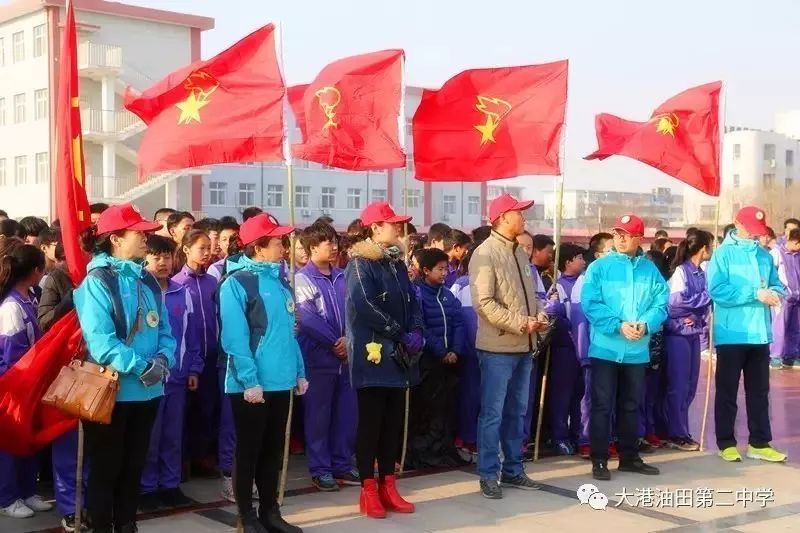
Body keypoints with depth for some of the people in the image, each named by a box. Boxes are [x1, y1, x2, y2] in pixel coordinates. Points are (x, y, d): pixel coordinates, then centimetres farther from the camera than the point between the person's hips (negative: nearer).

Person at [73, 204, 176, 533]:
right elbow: (99, 340, -21)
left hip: (146, 391, 7)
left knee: (133, 466, 16)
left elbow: (165, 330, 7)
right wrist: (142, 367, -23)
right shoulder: (97, 281, -12)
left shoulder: (147, 280, 8)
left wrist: (162, 360, -13)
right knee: (106, 467, 6)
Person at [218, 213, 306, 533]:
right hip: (252, 385, -7)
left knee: (273, 449, 14)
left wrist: (299, 372, 11)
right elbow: (234, 338, -16)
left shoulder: (279, 280, 11)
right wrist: (250, 381, -21)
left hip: (280, 382, 7)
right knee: (249, 450, 5)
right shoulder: (237, 282, -10)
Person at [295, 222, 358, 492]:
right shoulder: (302, 279, -5)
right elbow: (309, 318, -12)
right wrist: (334, 343, -11)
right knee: (318, 415, 2)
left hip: (346, 355, 5)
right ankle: (320, 469, 11)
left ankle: (342, 464, 21)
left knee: (346, 413, 9)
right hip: (318, 356, -5)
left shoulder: (342, 277, 11)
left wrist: (349, 339, -11)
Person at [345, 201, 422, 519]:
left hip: (398, 355, 7)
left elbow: (412, 301, 14)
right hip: (373, 353, -7)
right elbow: (365, 306, -19)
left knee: (393, 422, 9)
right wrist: (401, 335, -14)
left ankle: (388, 487, 17)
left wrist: (416, 332, -5)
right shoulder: (360, 263, -9)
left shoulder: (397, 262, 15)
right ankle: (368, 490, 7)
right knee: (370, 422, -1)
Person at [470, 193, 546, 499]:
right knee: (492, 414, -1)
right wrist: (521, 323, -20)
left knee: (517, 412, 14)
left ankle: (513, 470, 25)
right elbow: (484, 303, -18)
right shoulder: (485, 253, -11)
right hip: (498, 347, -8)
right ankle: (488, 475, 7)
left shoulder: (519, 253, 14)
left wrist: (539, 315, -2)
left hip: (523, 346, 8)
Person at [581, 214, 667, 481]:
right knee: (602, 405, -1)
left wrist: (645, 325, -18)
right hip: (606, 348, -3)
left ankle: (629, 457, 25)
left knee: (631, 405, 15)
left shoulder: (650, 270, 7)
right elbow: (590, 304, -11)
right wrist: (618, 326, -21)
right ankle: (599, 460, 5)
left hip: (637, 350, 3)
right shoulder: (599, 267, -2)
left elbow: (660, 304, 1)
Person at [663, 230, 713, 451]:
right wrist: (709, 296, -13)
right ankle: (676, 435, 7)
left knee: (690, 385, 11)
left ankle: (679, 430, 20)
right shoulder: (681, 271, -11)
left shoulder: (701, 273, 9)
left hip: (693, 332, 7)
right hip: (678, 333, -7)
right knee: (678, 385, -1)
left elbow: (703, 301, 8)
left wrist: (698, 317, -12)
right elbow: (678, 301, -19)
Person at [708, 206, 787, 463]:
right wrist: (755, 294, -20)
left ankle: (759, 443, 18)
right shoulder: (723, 253, -5)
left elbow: (777, 285, 16)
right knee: (727, 390, 3)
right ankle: (726, 443, 12)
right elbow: (717, 290, -16)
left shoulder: (764, 255, 11)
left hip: (760, 333, 5)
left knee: (759, 390, 10)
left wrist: (774, 294, -9)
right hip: (732, 334, -5)